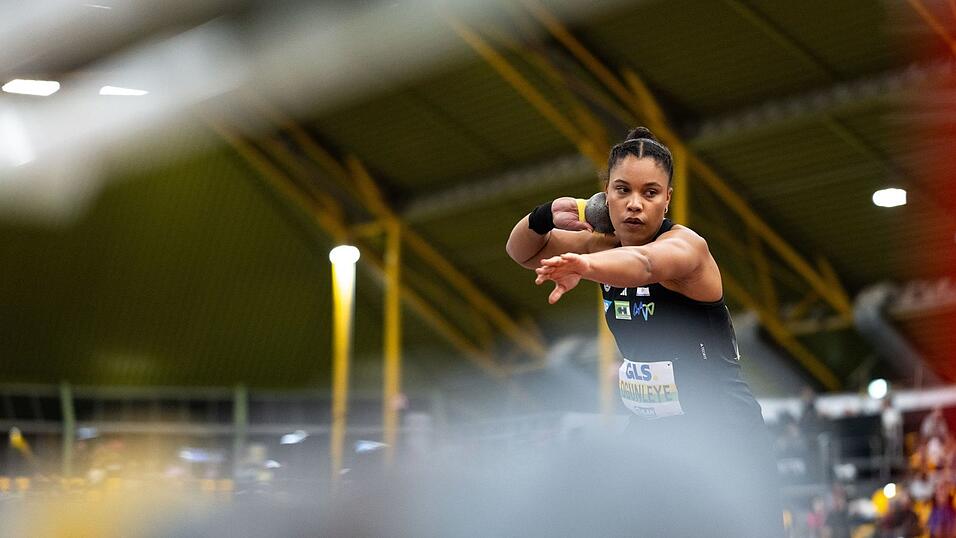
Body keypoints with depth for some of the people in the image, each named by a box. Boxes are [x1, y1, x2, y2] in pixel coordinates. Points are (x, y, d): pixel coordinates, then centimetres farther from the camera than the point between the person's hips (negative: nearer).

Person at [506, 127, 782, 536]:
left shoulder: (685, 245, -19)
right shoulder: (607, 245, 3)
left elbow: (645, 263, -42)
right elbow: (521, 252, 5)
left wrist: (584, 265, -64)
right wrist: (545, 217, -19)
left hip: (723, 436, -6)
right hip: (653, 436, 6)